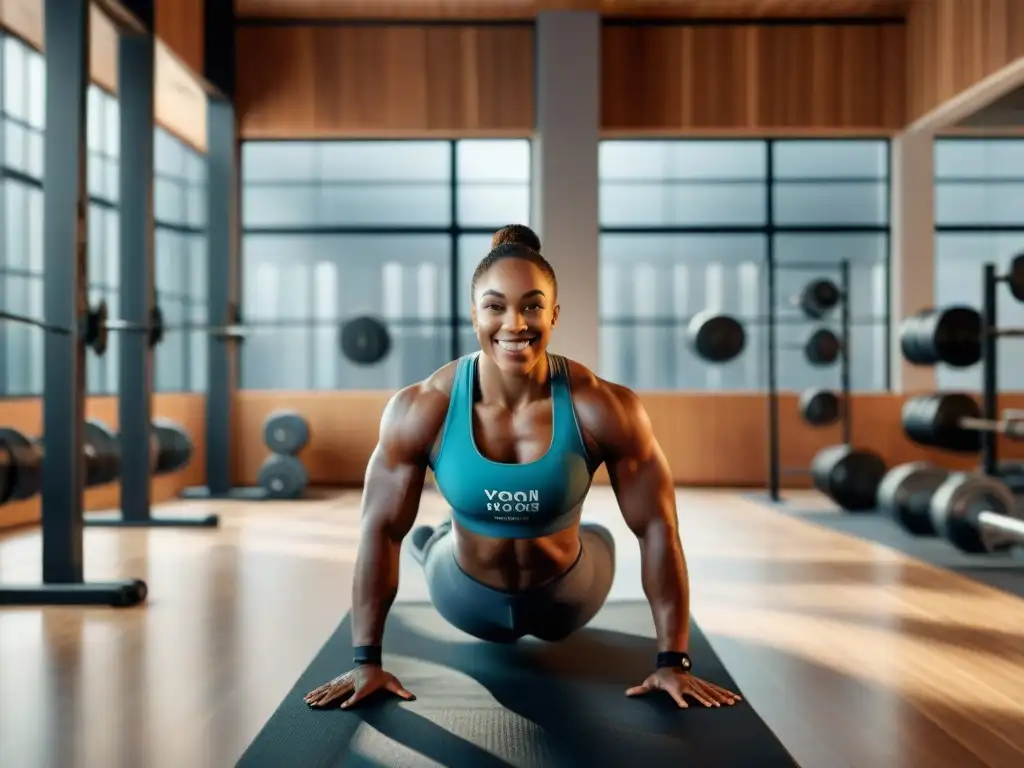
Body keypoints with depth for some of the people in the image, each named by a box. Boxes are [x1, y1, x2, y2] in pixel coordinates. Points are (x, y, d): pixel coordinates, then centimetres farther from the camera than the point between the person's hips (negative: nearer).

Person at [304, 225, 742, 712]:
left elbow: (657, 528, -21)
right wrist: (366, 661, -15)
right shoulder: (420, 411, -28)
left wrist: (672, 661, -19)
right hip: (469, 599, 0)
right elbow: (381, 529, -17)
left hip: (566, 596, 0)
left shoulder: (603, 409, -30)